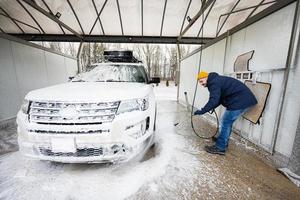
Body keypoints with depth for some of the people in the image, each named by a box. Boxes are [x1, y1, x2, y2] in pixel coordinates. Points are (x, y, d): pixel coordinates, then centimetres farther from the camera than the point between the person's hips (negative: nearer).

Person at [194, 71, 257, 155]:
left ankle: (220, 147, 2)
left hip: (241, 100, -10)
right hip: (243, 98, 10)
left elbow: (214, 100, -28)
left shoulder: (214, 82, -17)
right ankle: (223, 141, 30)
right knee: (227, 122, 16)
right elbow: (219, 98, 18)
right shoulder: (216, 80, 15)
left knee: (226, 122, -7)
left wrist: (202, 111, -26)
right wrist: (212, 107, 9)